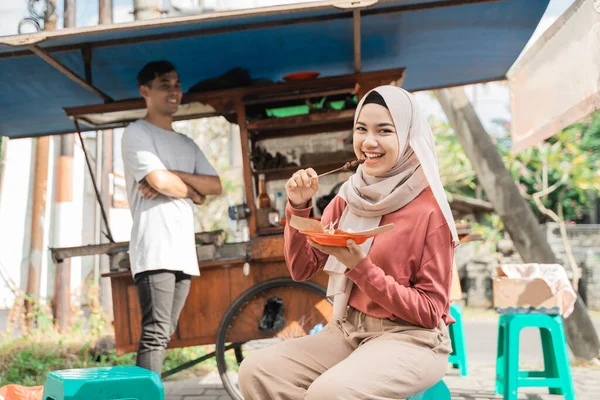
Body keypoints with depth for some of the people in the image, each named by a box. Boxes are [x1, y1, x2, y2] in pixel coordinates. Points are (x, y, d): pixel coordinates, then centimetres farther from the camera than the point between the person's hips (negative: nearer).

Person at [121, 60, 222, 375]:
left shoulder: (187, 144, 23)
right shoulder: (136, 134, 2)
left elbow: (215, 186, 9)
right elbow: (160, 181, -14)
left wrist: (171, 175, -5)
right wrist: (193, 191, 5)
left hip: (184, 252, 7)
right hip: (154, 250, -7)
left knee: (165, 334, 6)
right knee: (155, 335, -14)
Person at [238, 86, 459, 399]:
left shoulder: (429, 209, -13)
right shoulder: (349, 197, 6)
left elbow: (430, 311, -12)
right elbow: (302, 269, 5)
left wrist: (361, 268, -23)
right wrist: (298, 207, -10)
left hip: (409, 340, -6)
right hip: (347, 331, 6)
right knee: (257, 372, -15)